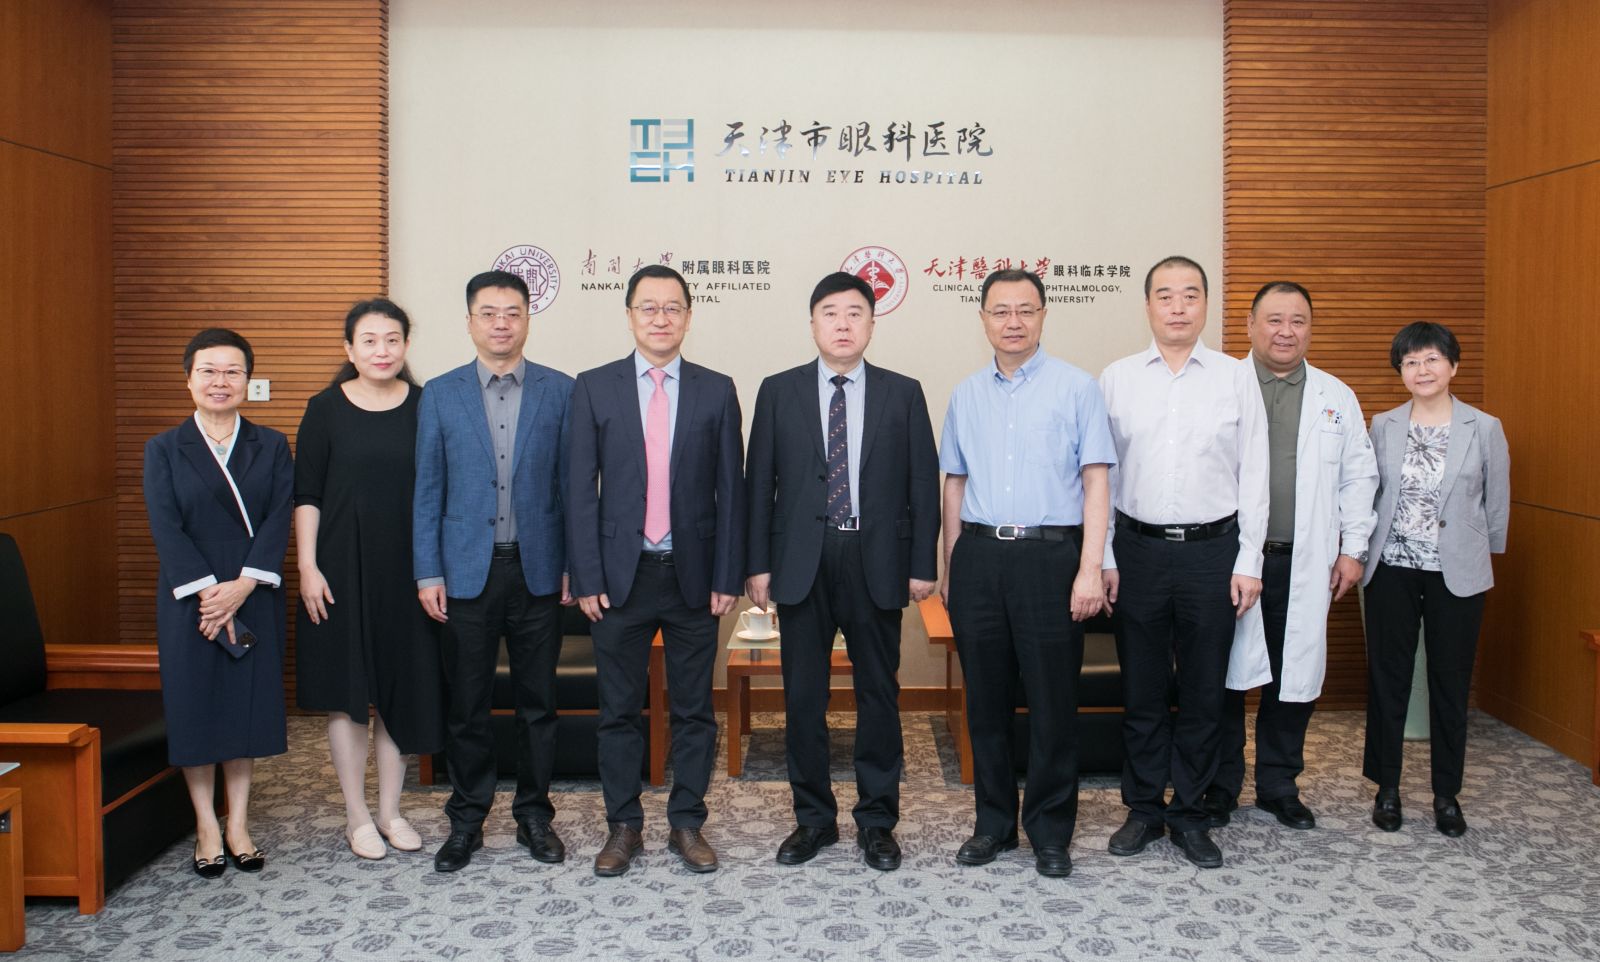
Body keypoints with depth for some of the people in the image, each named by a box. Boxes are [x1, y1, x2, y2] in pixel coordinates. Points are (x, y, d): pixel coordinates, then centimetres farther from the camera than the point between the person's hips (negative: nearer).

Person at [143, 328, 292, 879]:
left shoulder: (271, 447, 5)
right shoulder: (163, 450, 3)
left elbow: (278, 519, -5)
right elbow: (166, 529, -6)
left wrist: (242, 585, -16)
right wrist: (207, 590, -16)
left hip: (254, 599, 1)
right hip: (188, 600, -1)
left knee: (248, 704, 6)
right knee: (194, 706, 5)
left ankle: (238, 826, 19)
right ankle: (206, 828, 18)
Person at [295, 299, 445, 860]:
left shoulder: (425, 407, 3)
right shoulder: (326, 409, 0)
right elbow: (306, 495, 0)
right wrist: (307, 567, -8)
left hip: (407, 568, 1)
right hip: (342, 567, -1)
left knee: (402, 689, 7)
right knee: (346, 691, 4)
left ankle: (390, 812, 21)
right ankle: (357, 817, 18)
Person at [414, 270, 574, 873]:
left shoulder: (559, 391, 3)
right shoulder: (440, 395, 4)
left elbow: (572, 483, 3)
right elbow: (427, 490, 4)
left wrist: (575, 564, -2)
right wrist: (428, 573, -1)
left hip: (538, 569, 0)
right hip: (466, 570, 0)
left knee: (537, 703, 8)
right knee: (466, 705, 7)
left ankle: (535, 816, 23)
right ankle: (466, 822, 22)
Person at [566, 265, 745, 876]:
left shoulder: (716, 391, 3)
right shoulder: (594, 388, 2)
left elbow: (730, 490, 2)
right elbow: (580, 489, 0)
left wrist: (727, 577, -3)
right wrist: (587, 578, -6)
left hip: (694, 575, 1)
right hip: (621, 574, 0)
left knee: (694, 710, 9)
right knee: (619, 711, 9)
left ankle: (687, 824, 23)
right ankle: (623, 826, 23)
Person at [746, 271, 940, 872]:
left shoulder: (903, 394, 5)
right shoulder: (778, 392, 5)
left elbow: (924, 483, 4)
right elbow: (760, 483, 4)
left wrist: (923, 564, -2)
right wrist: (758, 564, -1)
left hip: (876, 563, 0)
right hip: (801, 563, 1)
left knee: (878, 694, 8)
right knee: (802, 696, 8)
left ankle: (877, 820, 22)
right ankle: (813, 817, 23)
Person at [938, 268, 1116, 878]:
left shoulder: (1076, 388, 1)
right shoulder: (966, 395, 12)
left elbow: (1096, 482, -3)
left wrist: (1090, 569, -11)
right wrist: (950, 568, 12)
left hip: (1050, 555, -3)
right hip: (979, 556, 4)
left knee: (1053, 702, 2)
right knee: (985, 700, 10)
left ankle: (1051, 834, 17)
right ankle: (994, 823, 24)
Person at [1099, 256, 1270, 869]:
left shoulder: (1237, 377, 3)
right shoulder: (1116, 379, 4)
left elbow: (1253, 474, 2)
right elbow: (1101, 474, 4)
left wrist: (1249, 563, -2)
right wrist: (1103, 557, -1)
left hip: (1212, 549, 0)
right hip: (1138, 549, 0)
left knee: (1203, 692, 8)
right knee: (1141, 691, 9)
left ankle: (1189, 814, 22)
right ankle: (1143, 809, 23)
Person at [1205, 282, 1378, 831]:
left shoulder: (1337, 398, 11)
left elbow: (1359, 477, 13)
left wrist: (1353, 549, 7)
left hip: (1304, 565, 3)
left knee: (1295, 677, 9)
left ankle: (1279, 785, 25)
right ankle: (1220, 786, 18)